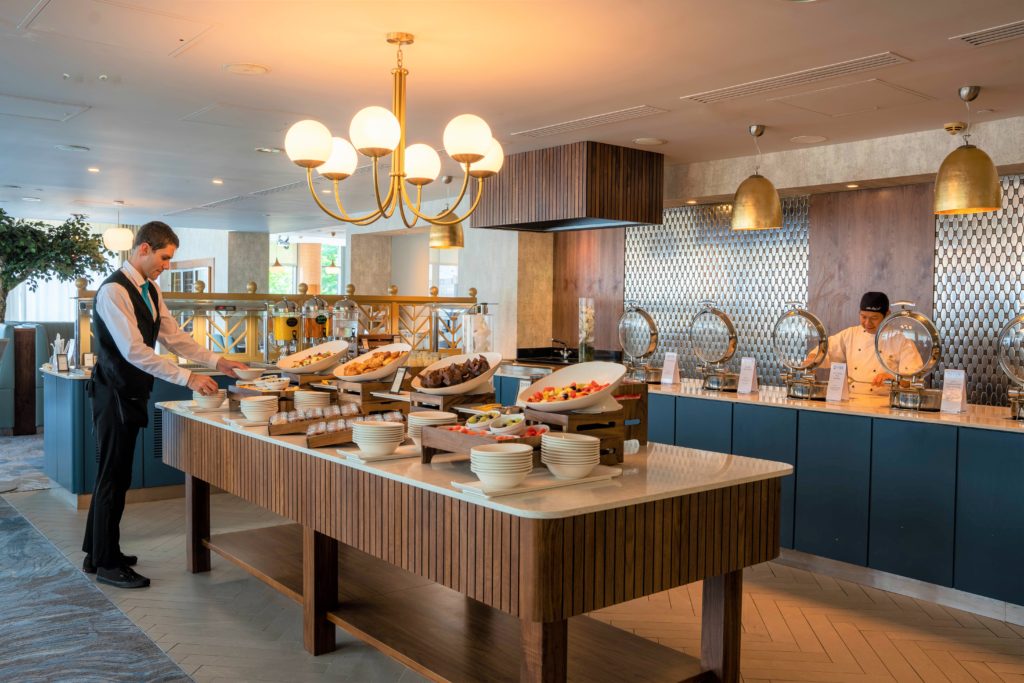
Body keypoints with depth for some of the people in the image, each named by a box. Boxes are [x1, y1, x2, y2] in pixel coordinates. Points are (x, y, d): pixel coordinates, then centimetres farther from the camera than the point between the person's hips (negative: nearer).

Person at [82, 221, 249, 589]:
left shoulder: (150, 289, 10)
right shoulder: (114, 291, -19)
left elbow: (173, 335, 11)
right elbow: (134, 351, -26)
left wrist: (216, 360, 1)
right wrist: (187, 377, -27)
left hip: (131, 395, 9)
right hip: (114, 395, -9)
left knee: (115, 476, 17)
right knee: (113, 477, 0)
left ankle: (98, 552, 30)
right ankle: (107, 564, 12)